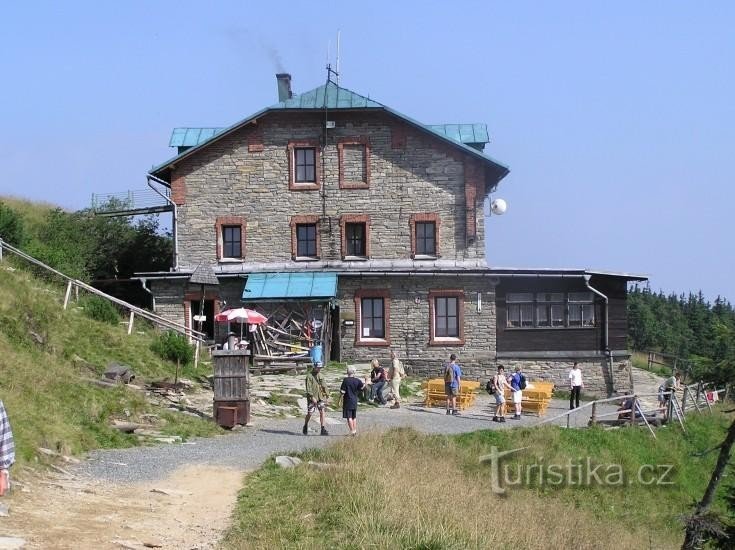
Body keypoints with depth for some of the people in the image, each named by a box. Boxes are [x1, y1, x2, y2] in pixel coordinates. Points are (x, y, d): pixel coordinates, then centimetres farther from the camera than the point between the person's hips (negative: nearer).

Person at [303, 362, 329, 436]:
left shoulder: (321, 375, 10)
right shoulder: (309, 376, -8)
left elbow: (324, 386, 15)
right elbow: (308, 388, -15)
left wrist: (327, 396, 11)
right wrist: (312, 397, -24)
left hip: (321, 397, 4)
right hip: (312, 398, -4)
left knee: (322, 412, -6)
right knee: (310, 413, 1)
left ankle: (323, 430, -7)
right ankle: (305, 426, 26)